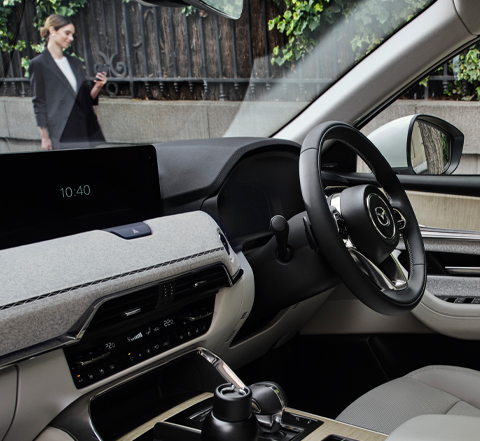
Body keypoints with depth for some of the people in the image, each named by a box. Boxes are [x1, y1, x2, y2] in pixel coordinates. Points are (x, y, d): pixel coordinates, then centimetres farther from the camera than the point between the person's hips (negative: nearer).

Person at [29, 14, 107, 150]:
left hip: (87, 130, 5)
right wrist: (45, 137, -7)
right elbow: (39, 103, -3)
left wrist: (97, 87, -5)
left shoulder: (75, 63, 16)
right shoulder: (39, 64, 0)